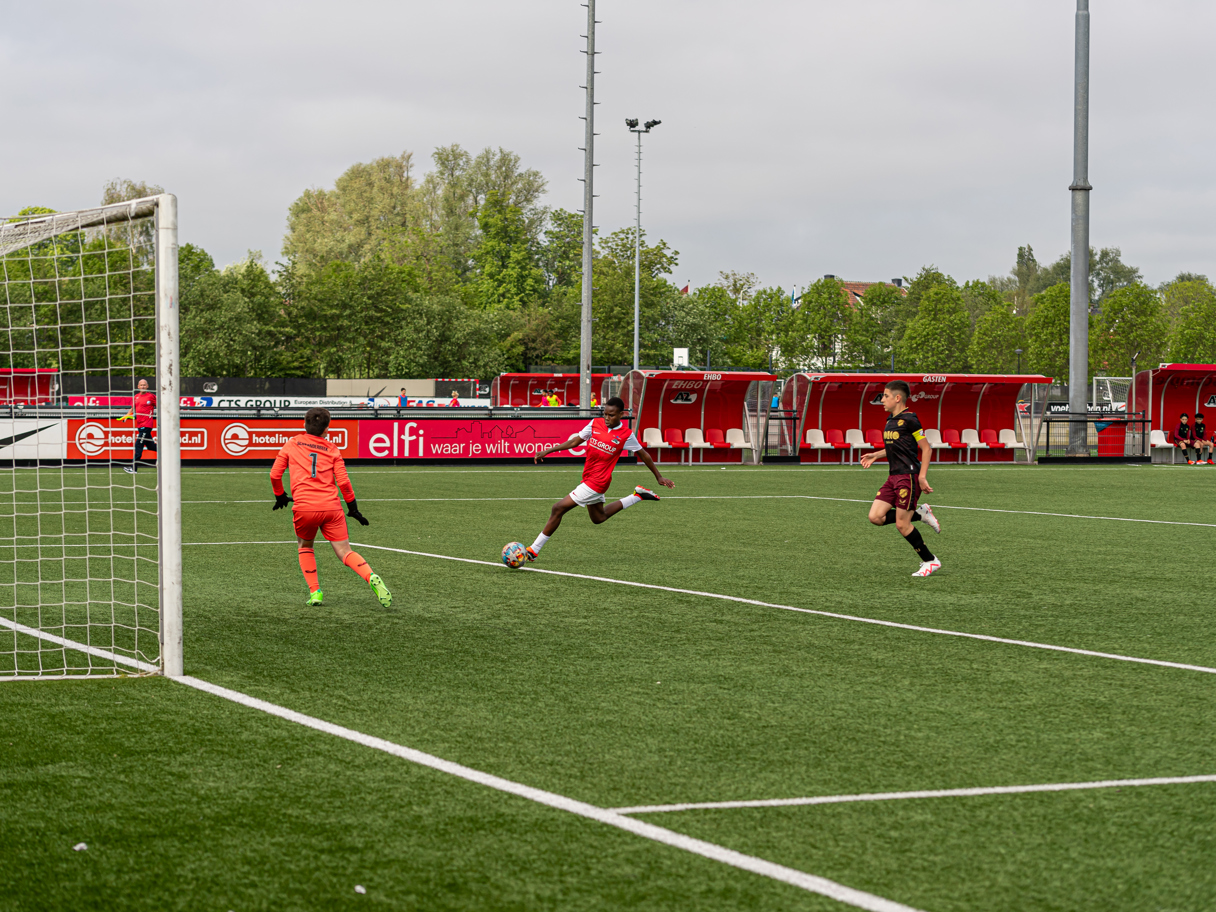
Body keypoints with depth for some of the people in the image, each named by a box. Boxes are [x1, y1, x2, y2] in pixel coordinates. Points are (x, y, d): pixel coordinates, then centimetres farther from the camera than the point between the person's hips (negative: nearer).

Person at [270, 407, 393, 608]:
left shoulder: (292, 444, 13)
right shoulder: (332, 449, 12)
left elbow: (275, 474, 12)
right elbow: (343, 481, 5)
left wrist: (280, 496, 28)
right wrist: (353, 507, 15)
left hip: (303, 508, 0)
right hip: (331, 507, 0)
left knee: (305, 546, 24)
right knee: (344, 551, 0)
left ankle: (315, 592, 9)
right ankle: (371, 578, -27)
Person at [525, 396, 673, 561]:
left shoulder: (626, 435, -11)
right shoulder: (595, 424, 1)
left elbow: (643, 454, 2)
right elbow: (575, 441, 9)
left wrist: (658, 477, 11)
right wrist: (547, 451, 2)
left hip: (596, 482, -7)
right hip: (588, 478, 7)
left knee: (558, 509, -10)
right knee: (599, 517, 25)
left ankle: (534, 550, -1)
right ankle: (638, 496, 33)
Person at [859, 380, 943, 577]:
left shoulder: (909, 419, -11)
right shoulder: (890, 420, 15)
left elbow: (926, 448, -12)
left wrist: (922, 476, -18)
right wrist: (875, 455, 21)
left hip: (909, 476, -9)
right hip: (894, 477, 9)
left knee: (901, 524, -7)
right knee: (875, 517, -3)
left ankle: (930, 561, 8)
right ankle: (921, 514, 11)